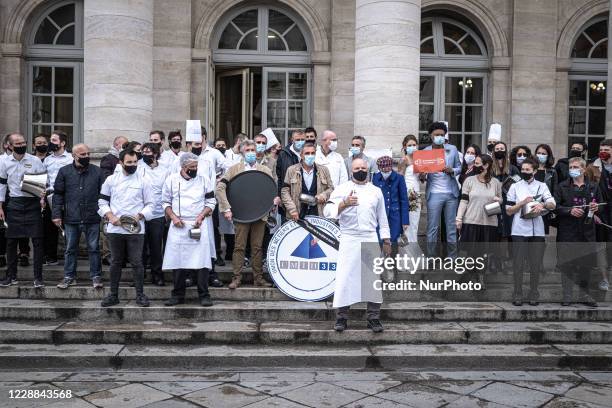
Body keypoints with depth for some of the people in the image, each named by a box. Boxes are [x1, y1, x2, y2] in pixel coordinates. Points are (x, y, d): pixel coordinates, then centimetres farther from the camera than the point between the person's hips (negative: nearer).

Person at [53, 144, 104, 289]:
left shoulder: (97, 171, 4)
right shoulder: (64, 172, 4)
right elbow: (58, 194, 5)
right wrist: (57, 214, -1)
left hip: (92, 218, -1)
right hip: (71, 218, 1)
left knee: (94, 248, 5)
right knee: (70, 249, 10)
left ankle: (96, 276, 15)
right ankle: (69, 277, 21)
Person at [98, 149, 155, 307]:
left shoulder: (143, 181, 2)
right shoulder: (111, 180, 6)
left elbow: (150, 204, 4)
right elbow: (102, 201, 8)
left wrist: (140, 215, -13)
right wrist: (110, 216, -7)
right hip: (115, 228, 2)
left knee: (136, 262, 1)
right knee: (116, 262, 10)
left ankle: (140, 294, 11)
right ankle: (113, 294, 20)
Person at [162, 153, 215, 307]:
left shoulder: (204, 180, 5)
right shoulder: (171, 180, 5)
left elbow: (211, 201, 7)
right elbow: (166, 202, 10)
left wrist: (201, 216, -7)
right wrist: (173, 217, -5)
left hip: (198, 225, -1)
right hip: (178, 226, 1)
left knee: (201, 261, -5)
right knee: (177, 261, 4)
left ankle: (204, 295, 3)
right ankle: (178, 295, 16)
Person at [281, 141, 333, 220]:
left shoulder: (323, 170, 12)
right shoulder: (291, 170, 7)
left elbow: (331, 188, 18)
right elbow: (284, 191, 4)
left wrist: (324, 195, -5)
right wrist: (292, 209, -7)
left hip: (318, 214, 1)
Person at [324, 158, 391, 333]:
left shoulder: (376, 191, 14)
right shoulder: (342, 189, 4)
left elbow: (382, 217, 17)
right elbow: (327, 211, -5)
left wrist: (386, 240, 13)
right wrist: (344, 204, -21)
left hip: (371, 239, 3)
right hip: (349, 239, -2)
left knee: (373, 279, 4)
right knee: (345, 279, -4)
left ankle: (373, 317, 14)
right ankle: (341, 318, 7)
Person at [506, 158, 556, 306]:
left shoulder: (542, 186, 11)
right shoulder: (515, 187, 9)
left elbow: (553, 204, -2)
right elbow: (509, 210, 5)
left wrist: (542, 204, -23)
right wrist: (523, 202, -10)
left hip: (537, 231, 1)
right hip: (519, 231, -1)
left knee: (536, 265, 5)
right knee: (518, 264, 1)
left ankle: (533, 295, 15)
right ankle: (517, 295, 8)